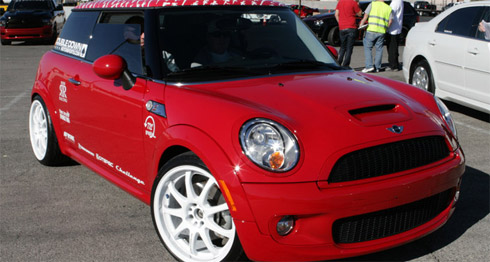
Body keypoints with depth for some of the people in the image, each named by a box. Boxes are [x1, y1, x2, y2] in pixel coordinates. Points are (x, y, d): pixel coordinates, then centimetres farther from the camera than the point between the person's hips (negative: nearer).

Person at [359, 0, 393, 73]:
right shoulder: (388, 8, 11)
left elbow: (365, 16, -3)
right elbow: (390, 21, 2)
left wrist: (361, 25, 4)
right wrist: (385, 28, 13)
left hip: (371, 30, -3)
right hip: (382, 31, 3)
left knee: (367, 48, 4)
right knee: (379, 49, 12)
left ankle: (369, 66, -5)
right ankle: (377, 67, 13)